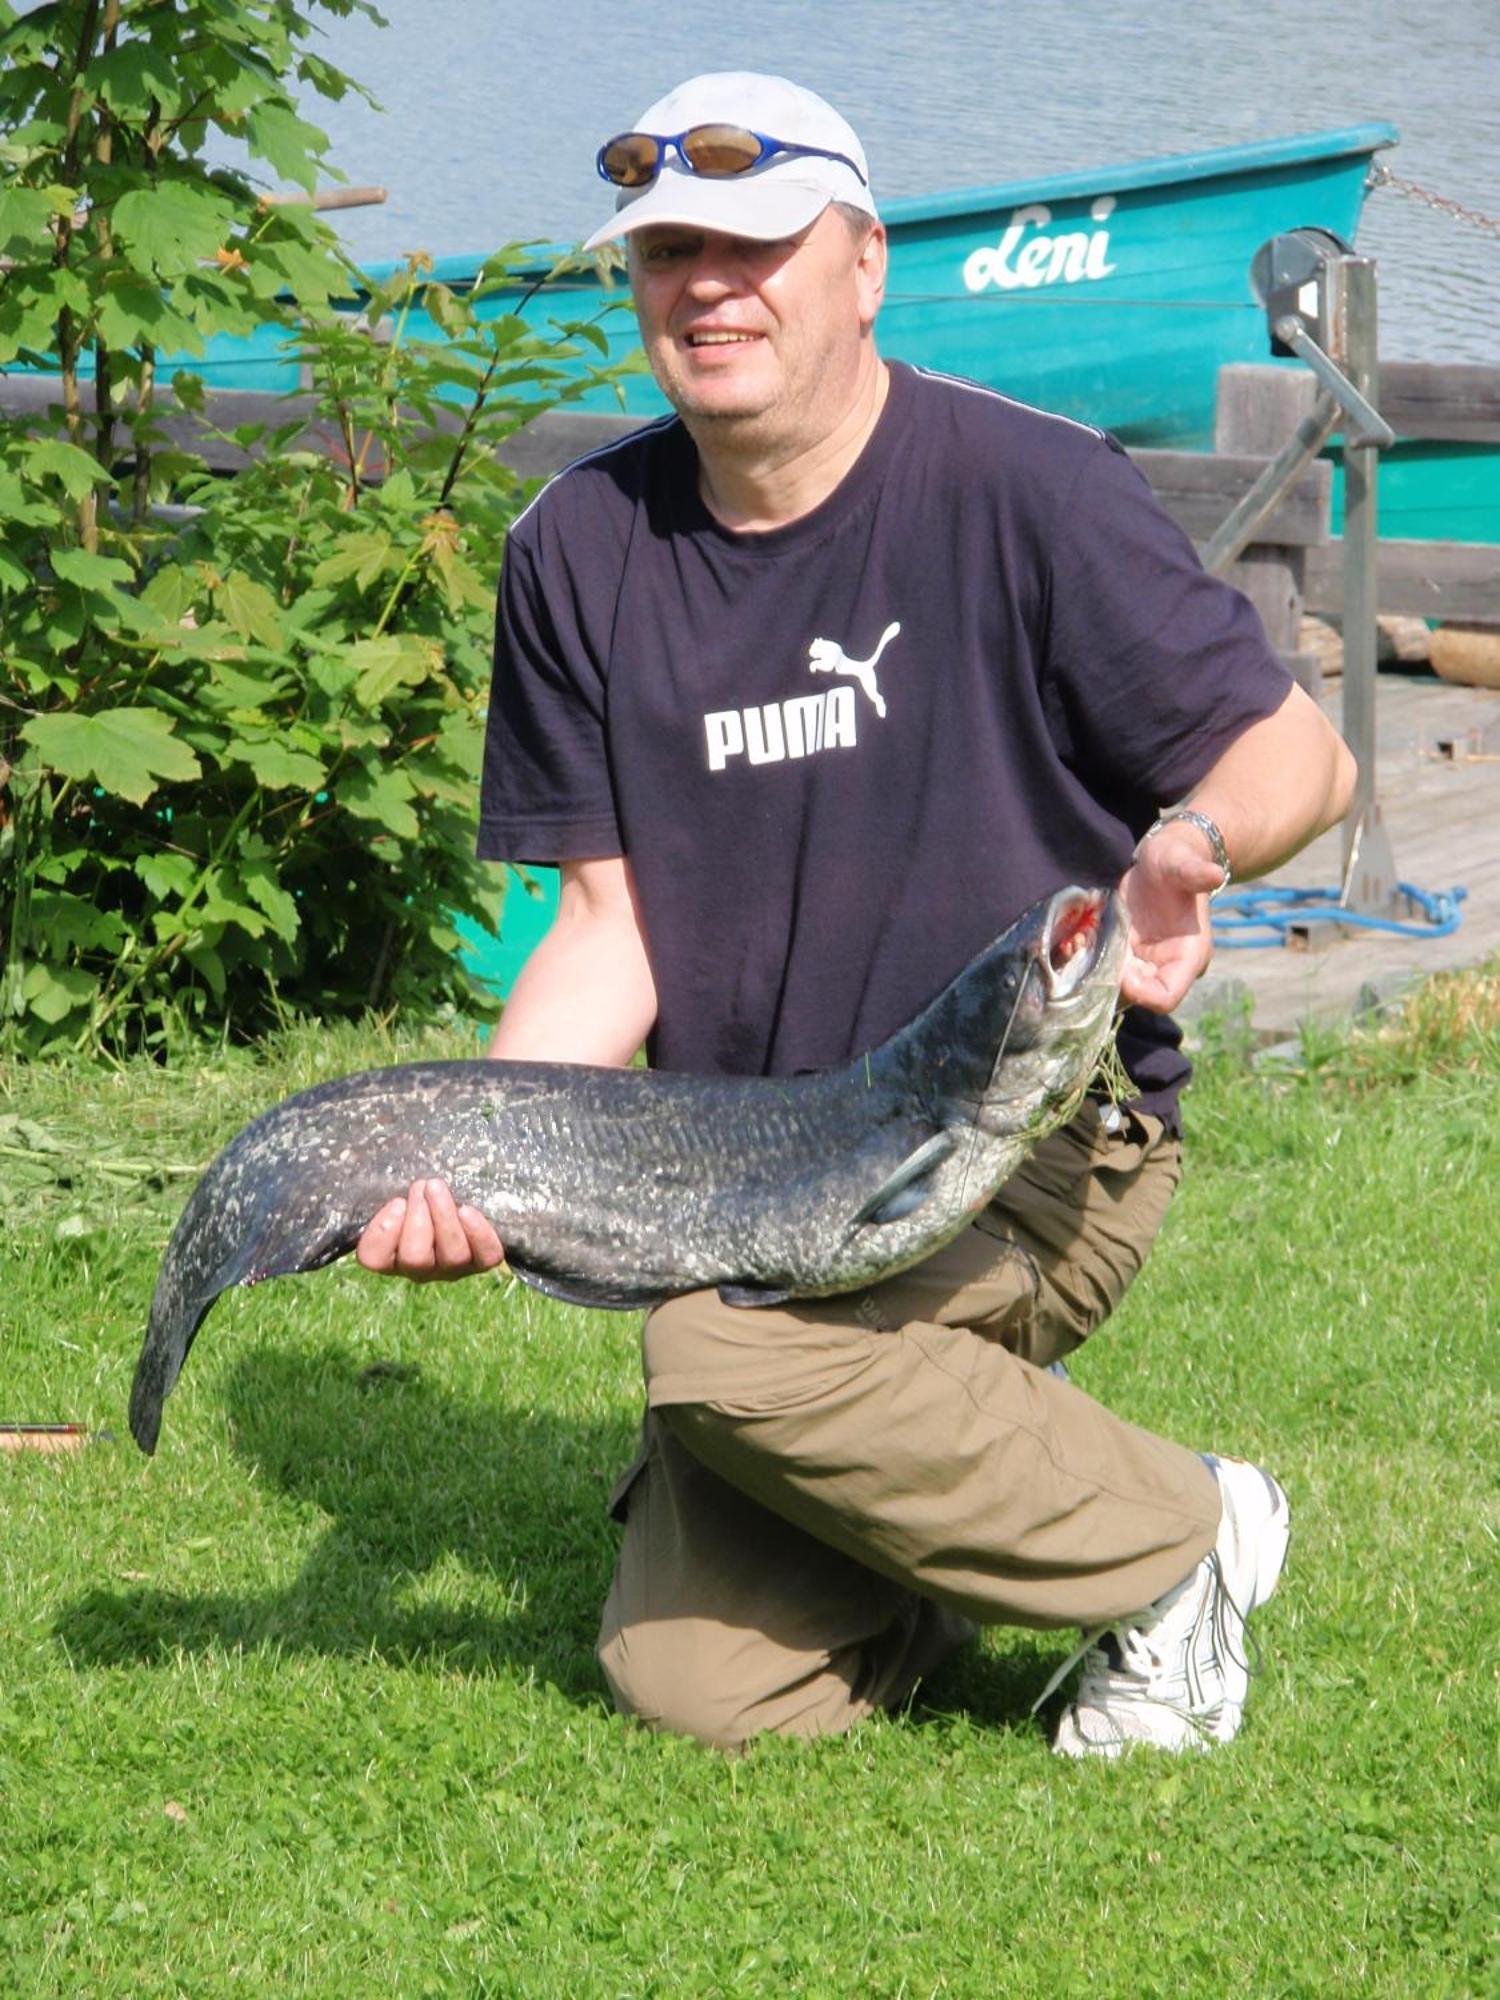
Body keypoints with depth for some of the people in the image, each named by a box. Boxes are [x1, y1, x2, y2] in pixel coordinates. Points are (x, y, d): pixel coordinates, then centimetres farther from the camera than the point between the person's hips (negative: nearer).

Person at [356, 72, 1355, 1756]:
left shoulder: (1024, 491, -10)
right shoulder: (582, 549, 3)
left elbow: (1296, 754, -6)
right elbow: (614, 920, 4)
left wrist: (1194, 839, -31)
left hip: (1037, 1130, -5)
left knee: (724, 1344, -33)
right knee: (693, 1690, -7)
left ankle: (1172, 1545, -9)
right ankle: (1006, 1474, 21)